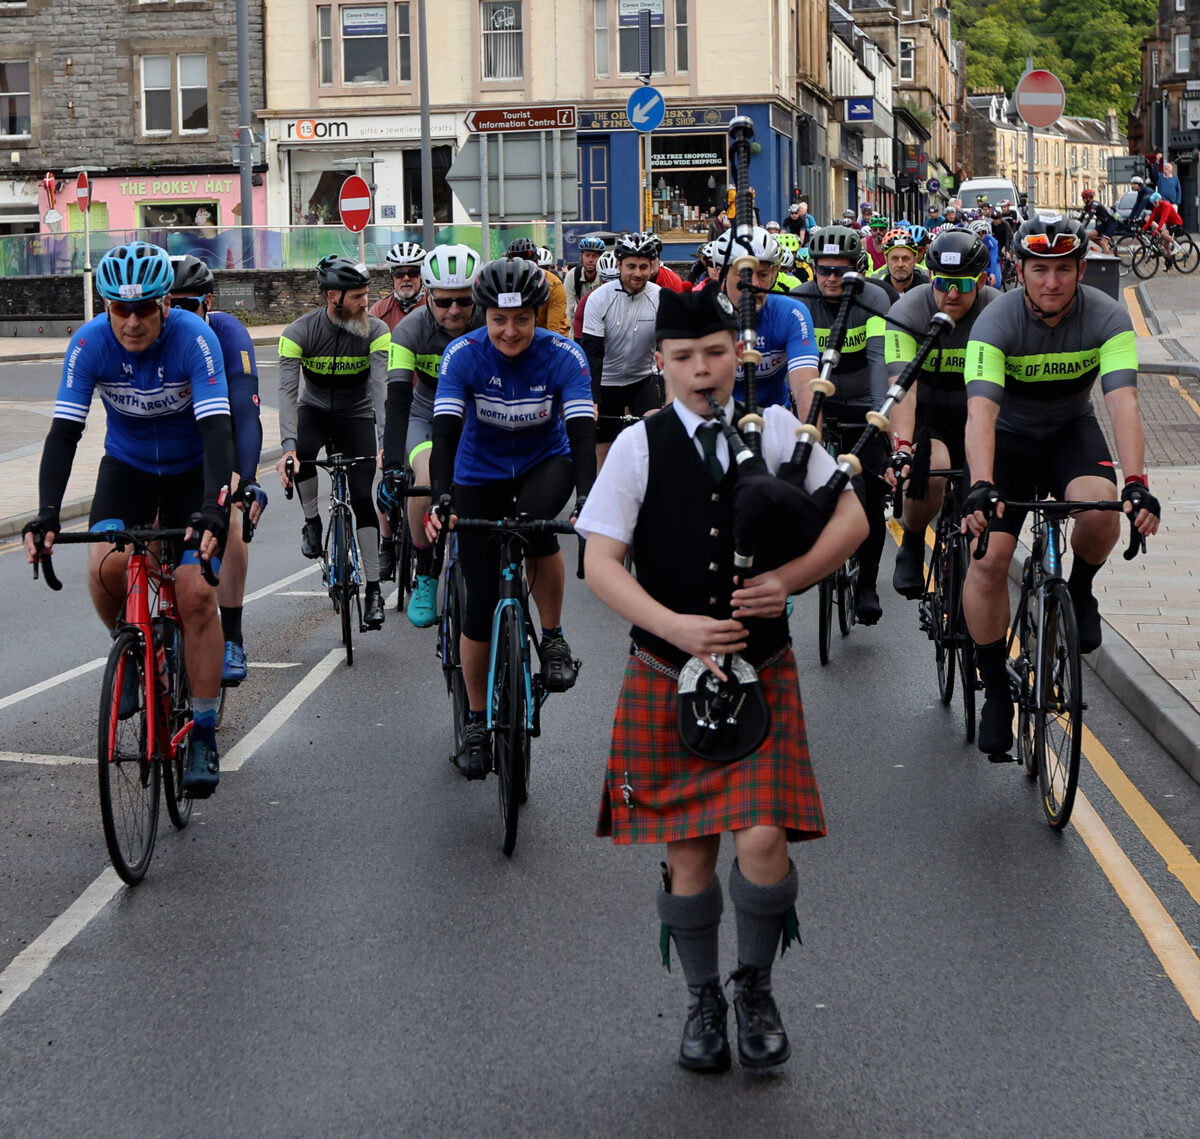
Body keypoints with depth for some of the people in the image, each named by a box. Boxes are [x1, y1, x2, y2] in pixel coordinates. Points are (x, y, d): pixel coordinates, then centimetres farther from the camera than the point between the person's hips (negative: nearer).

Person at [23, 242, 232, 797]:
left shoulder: (194, 338, -28)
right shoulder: (89, 343, -21)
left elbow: (216, 430, -34)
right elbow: (64, 432, -24)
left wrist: (214, 510, -48)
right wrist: (47, 515, -37)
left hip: (191, 471, -2)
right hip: (127, 467, 2)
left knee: (196, 595, -15)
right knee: (106, 567, -26)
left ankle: (203, 735, -2)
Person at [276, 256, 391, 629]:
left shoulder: (376, 330, -19)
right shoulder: (299, 332, -21)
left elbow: (381, 386, -28)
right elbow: (287, 391, -28)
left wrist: (385, 441, -43)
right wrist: (288, 446, -42)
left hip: (356, 416, 0)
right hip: (314, 410, 0)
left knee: (362, 498, -10)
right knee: (301, 454, -34)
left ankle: (374, 589, -2)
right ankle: (312, 520, -6)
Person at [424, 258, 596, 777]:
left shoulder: (563, 356, -21)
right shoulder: (463, 355, -21)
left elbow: (582, 432, -30)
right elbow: (445, 430, -28)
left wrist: (587, 498, -46)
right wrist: (438, 499, -43)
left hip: (545, 462, -1)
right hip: (480, 476, 1)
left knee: (536, 526, -36)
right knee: (481, 604, -3)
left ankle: (553, 638, -13)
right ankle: (476, 722, 13)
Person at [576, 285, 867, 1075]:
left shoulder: (776, 431, 1)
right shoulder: (639, 446, -2)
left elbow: (852, 517, 6)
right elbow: (600, 564, -7)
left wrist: (791, 579, -10)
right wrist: (677, 626, -20)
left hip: (760, 671, 0)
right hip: (668, 675, 0)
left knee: (763, 838, -12)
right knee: (689, 853, 5)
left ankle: (756, 990, 14)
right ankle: (704, 1001, 27)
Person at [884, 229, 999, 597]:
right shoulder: (907, 312, -21)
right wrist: (902, 447, -47)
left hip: (972, 416, 2)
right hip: (924, 414, -2)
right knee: (931, 470, -30)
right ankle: (911, 545, -2)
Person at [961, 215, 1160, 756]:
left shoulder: (1107, 317, -21)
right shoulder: (997, 321, -25)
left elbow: (1123, 402, -32)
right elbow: (981, 411, -37)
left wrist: (1136, 484, -47)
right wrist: (981, 486, -54)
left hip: (1072, 431, 1)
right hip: (1009, 436, -1)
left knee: (1100, 510, -31)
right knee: (988, 559, -14)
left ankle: (1079, 588, 3)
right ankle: (996, 690, 3)